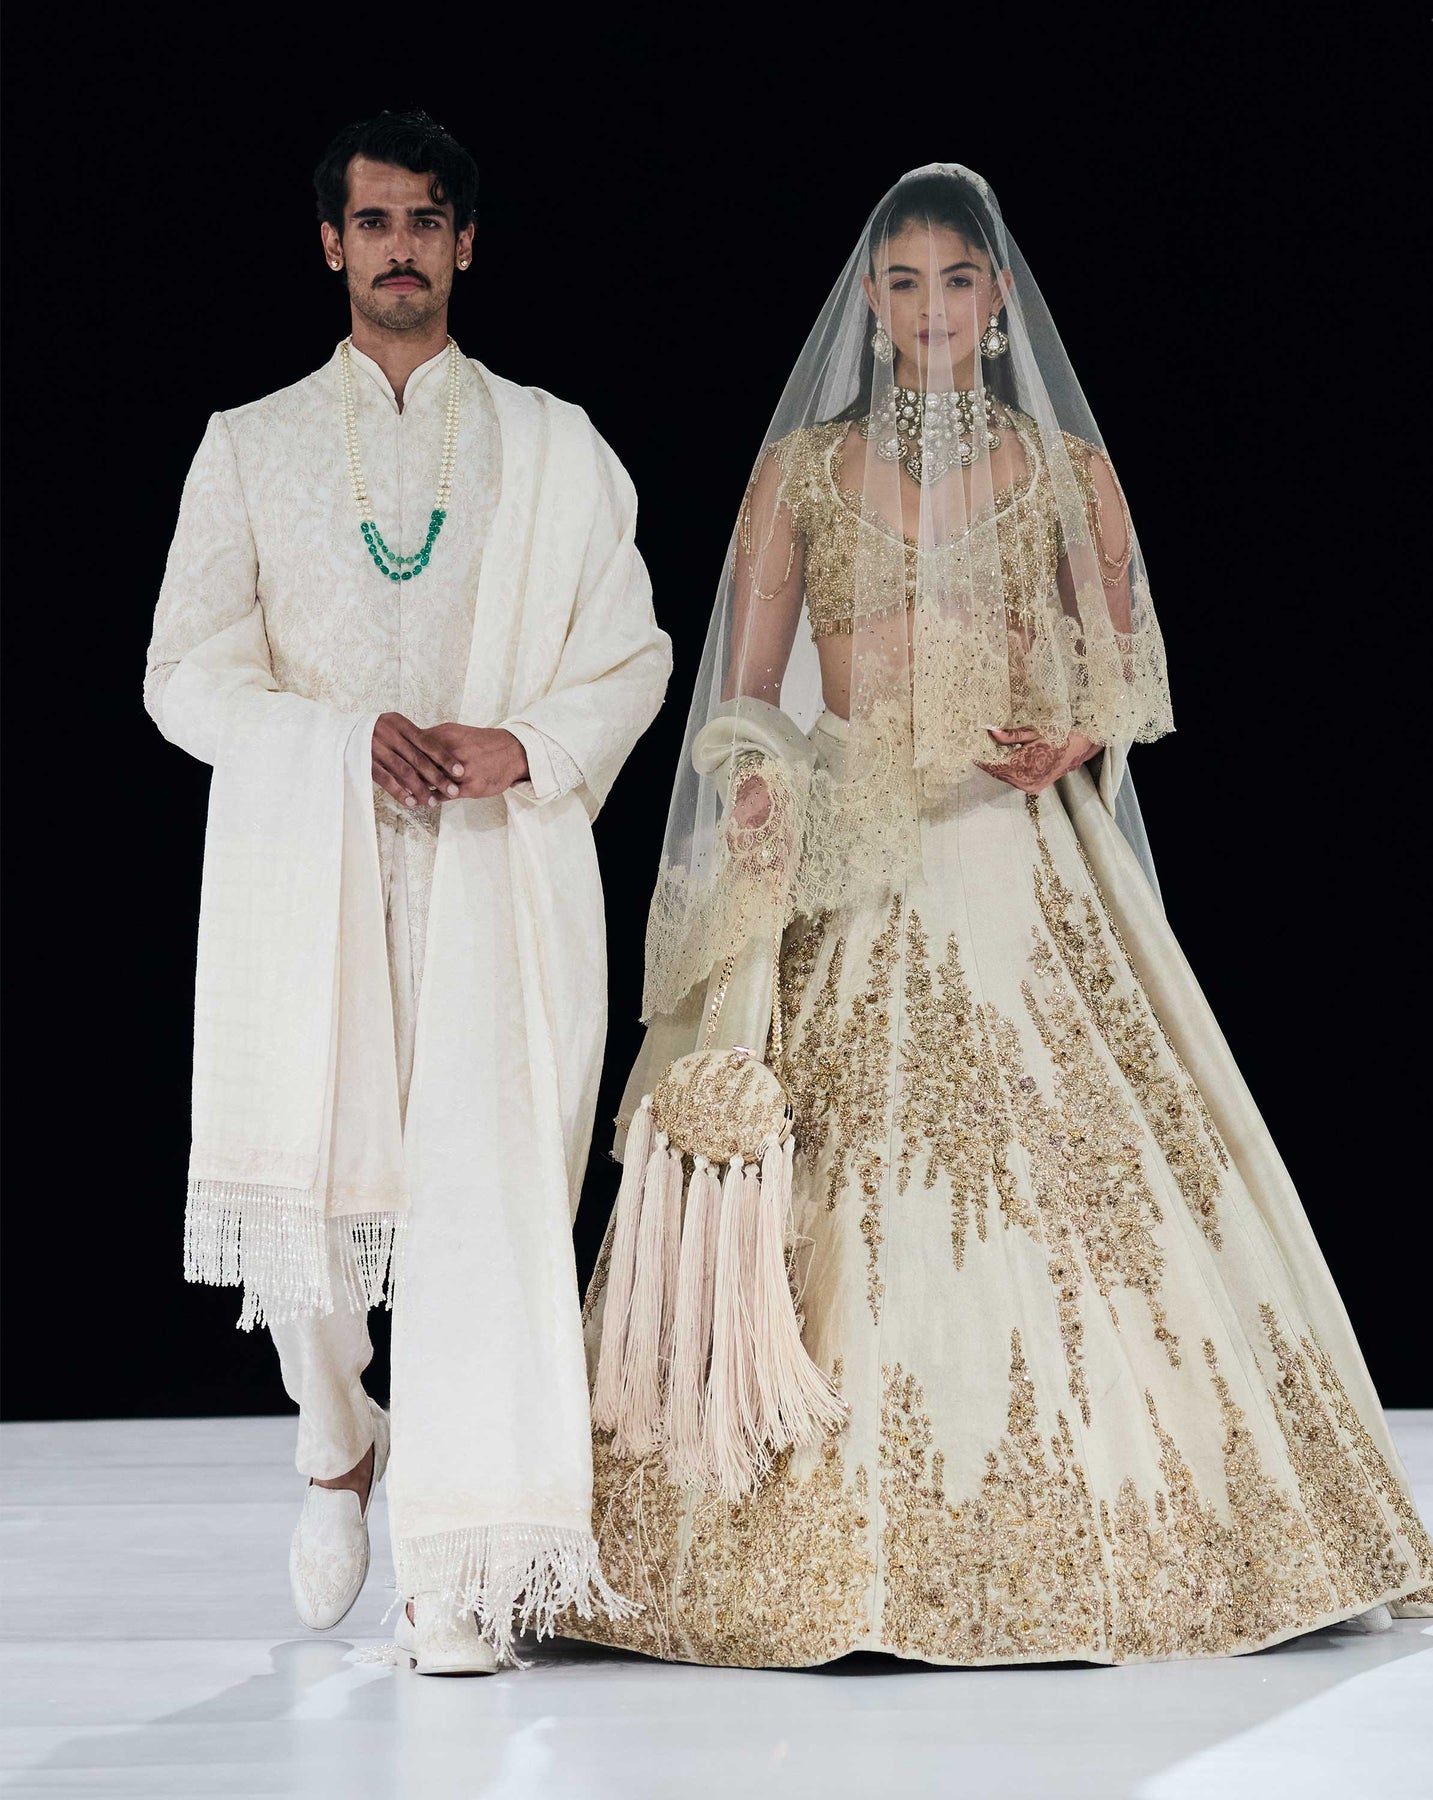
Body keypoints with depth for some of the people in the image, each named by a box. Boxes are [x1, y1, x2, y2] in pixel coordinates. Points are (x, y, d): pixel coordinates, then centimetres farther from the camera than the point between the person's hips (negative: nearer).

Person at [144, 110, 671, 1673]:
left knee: (486, 1179, -12)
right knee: (303, 1180, -5)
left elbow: (630, 659, 11)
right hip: (304, 858, 1)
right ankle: (338, 1435, 27)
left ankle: (462, 1570, -11)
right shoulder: (250, 445, 14)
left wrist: (530, 746, -10)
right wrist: (346, 739, -10)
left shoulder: (554, 446, 14)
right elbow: (187, 677, 7)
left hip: (501, 862, -1)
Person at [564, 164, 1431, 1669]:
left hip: (1023, 874, 0)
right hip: (846, 880, 0)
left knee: (1058, 1179, -6)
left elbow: (1131, 671, 12)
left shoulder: (1067, 471, 7)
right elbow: (743, 694, 6)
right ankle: (845, 1556, 2)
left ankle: (1060, 1543, 4)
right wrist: (754, 788, -14)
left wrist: (1073, 738, -9)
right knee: (837, 1195, -5)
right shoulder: (802, 469, 7)